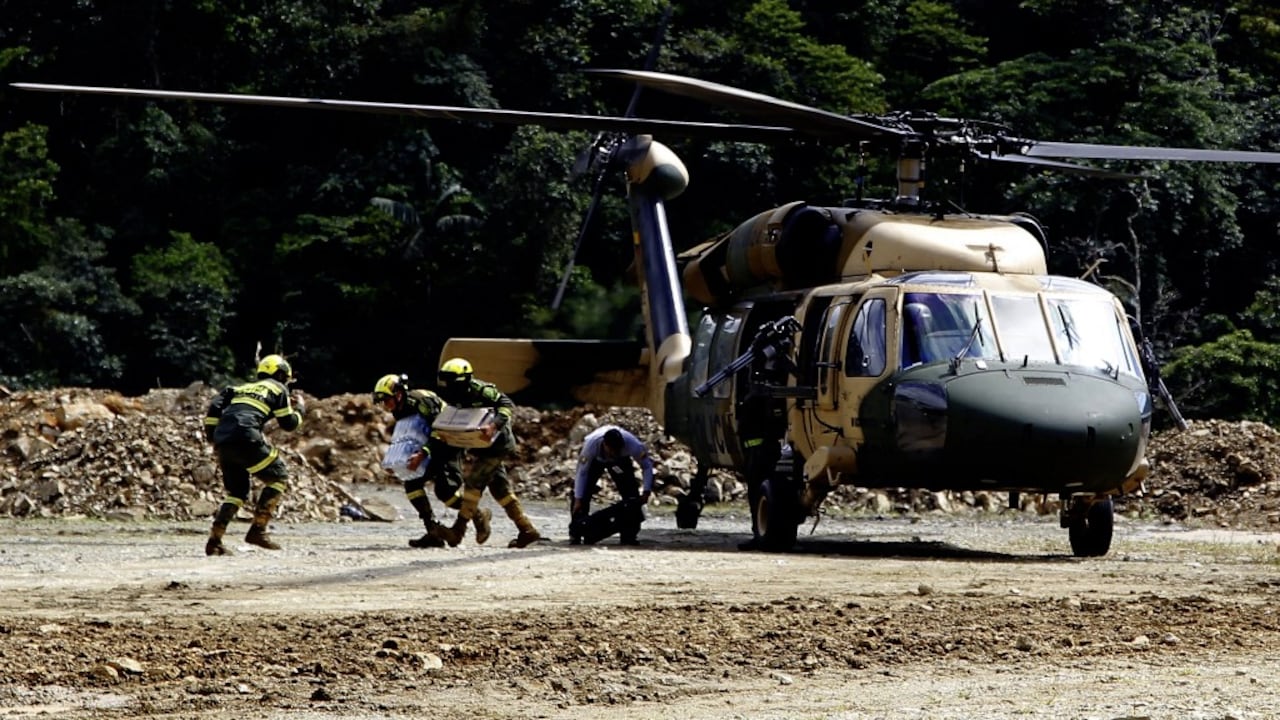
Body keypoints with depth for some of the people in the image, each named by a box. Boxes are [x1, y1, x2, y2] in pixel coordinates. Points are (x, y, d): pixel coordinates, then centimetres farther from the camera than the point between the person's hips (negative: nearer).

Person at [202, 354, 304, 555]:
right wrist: (300, 409, 34)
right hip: (246, 440, -6)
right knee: (278, 477, 10)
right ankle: (258, 530, 0)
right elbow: (289, 423, 14)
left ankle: (214, 540, 6)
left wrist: (211, 437, 21)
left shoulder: (241, 388, 31)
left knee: (237, 491, 19)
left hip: (223, 442, 6)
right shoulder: (277, 389, 16)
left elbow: (215, 406, 17)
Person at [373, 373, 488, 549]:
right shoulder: (401, 411, 5)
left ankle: (479, 516, 3)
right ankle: (433, 532, -11)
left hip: (449, 447, -9)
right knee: (411, 482, -10)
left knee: (444, 490, -22)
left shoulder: (421, 401, -23)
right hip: (434, 452, 9)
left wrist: (422, 454, -38)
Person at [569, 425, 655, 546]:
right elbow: (582, 472, -31)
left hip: (621, 460, 1)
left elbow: (647, 466, -24)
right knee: (583, 492, -16)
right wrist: (578, 500, -30)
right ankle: (575, 533, -7)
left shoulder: (632, 445, -41)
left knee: (631, 493, -12)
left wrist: (646, 492, -32)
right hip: (595, 459, -1)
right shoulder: (591, 444, -42)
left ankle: (629, 535, -2)